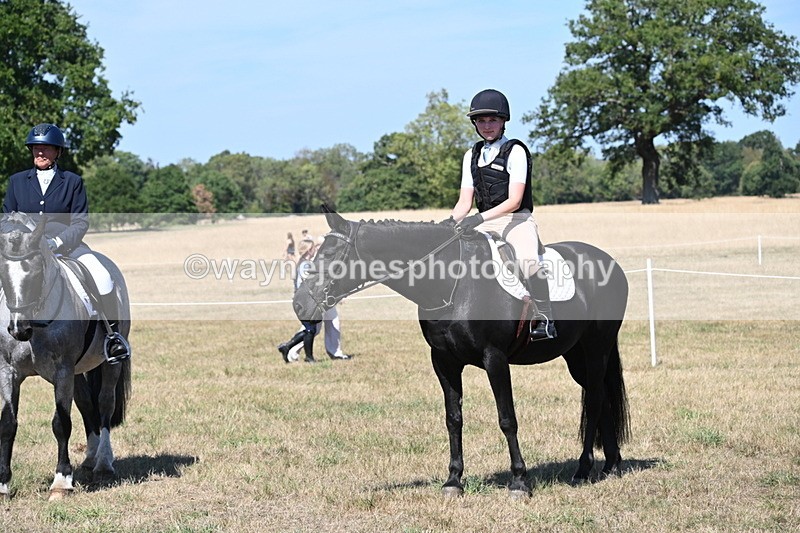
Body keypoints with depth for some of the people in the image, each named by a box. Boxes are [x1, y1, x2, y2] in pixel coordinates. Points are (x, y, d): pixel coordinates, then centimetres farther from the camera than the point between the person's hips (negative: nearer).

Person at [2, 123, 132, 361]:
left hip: (66, 245, -2)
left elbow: (81, 222, -1)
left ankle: (113, 333, -14)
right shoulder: (17, 181, 12)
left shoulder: (73, 182, 6)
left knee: (102, 276, -24)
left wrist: (57, 242, -18)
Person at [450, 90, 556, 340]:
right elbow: (464, 202, 11)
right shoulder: (472, 156, 15)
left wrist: (480, 218, -26)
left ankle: (544, 319, -26)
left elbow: (514, 201, -13)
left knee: (528, 260, -34)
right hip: (484, 224, 7)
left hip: (517, 220, -7)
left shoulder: (515, 151, -4)